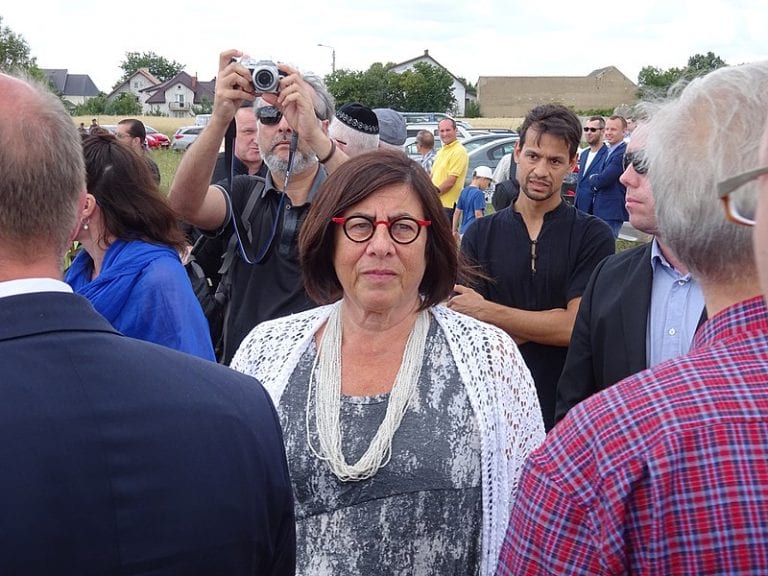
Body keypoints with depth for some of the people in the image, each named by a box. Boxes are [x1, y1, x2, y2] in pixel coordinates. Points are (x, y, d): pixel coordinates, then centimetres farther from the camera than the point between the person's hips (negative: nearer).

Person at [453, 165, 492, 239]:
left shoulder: (464, 191, 11)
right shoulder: (479, 193, -11)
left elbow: (457, 212, 13)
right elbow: (478, 214, -16)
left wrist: (454, 230, 17)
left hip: (463, 231, 8)